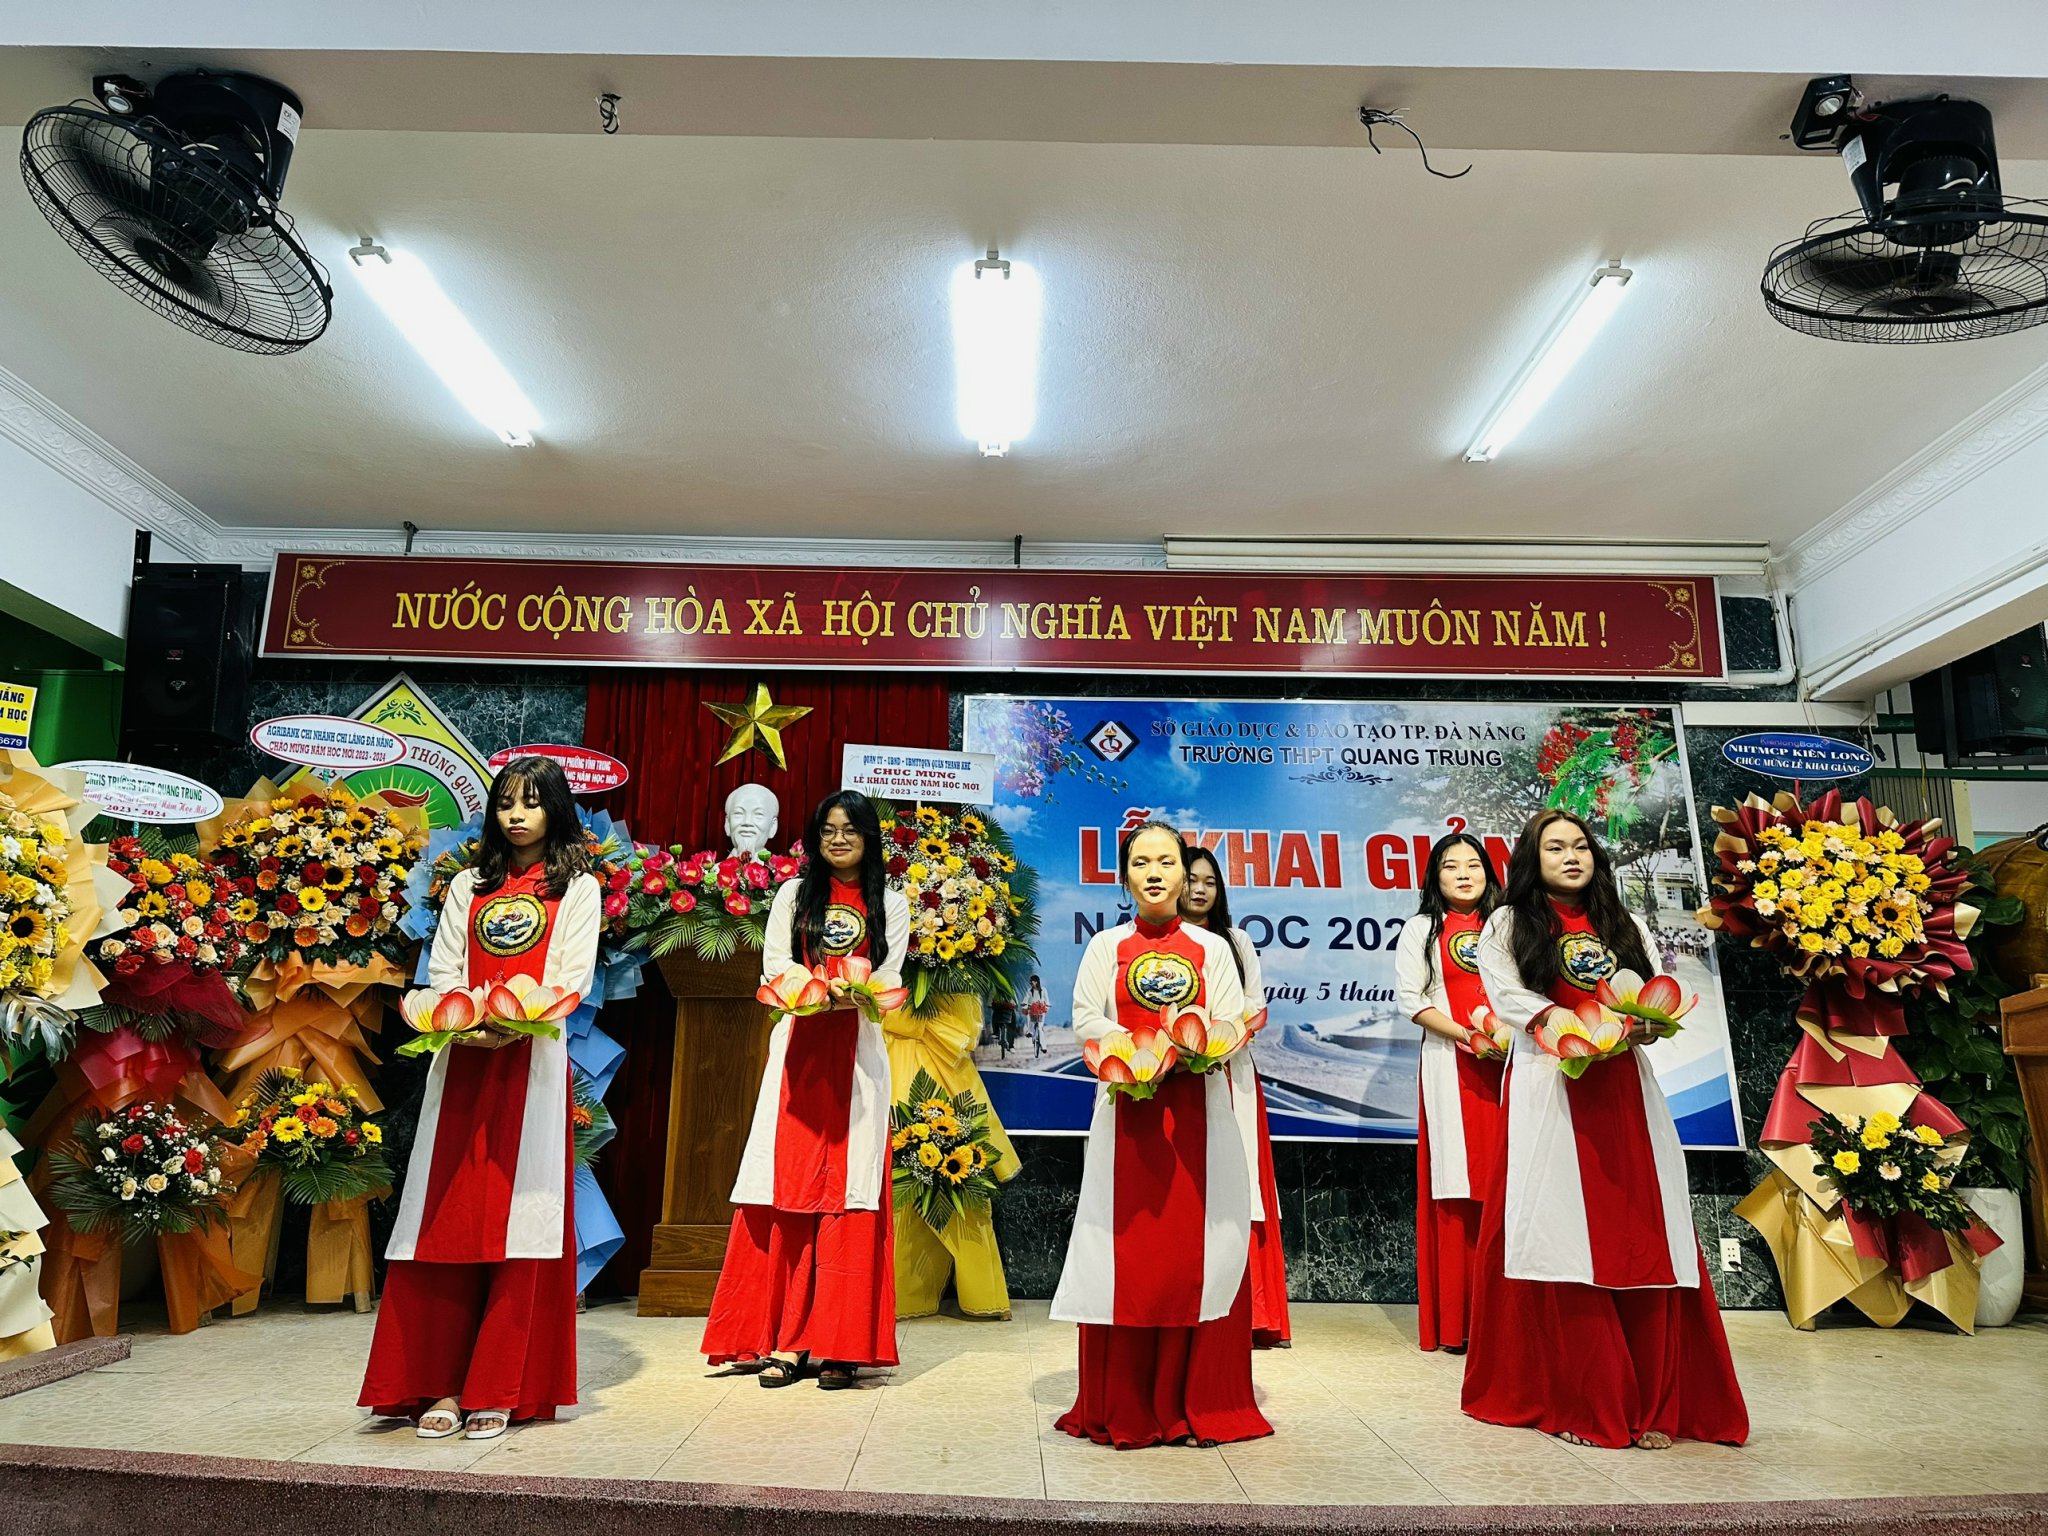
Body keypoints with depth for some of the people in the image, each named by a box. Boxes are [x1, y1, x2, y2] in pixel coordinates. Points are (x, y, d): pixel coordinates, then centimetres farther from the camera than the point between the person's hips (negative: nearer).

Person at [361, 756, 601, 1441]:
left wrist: (518, 1022, -19)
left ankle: (499, 1390, 2)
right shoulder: (468, 887, 17)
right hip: (463, 1059, 3)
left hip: (534, 1062, -3)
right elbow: (442, 972, 8)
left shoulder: (577, 888, 8)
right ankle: (442, 1385, 7)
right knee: (449, 1219, 0)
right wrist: (468, 1022, -12)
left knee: (519, 1219, -4)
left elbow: (573, 979, -2)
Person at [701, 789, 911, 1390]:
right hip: (800, 1048, 1)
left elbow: (887, 979, 0)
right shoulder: (794, 894, 12)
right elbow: (775, 964, 2)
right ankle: (782, 1341, 2)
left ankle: (838, 1345, 0)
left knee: (850, 1190, -5)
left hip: (857, 1050, -1)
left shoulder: (890, 904, 10)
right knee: (788, 1186, -3)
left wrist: (841, 993, -20)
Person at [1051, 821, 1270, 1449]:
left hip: (1198, 1114, 1)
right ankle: (1121, 1409, 9)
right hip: (1128, 1108, -1)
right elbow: (1085, 1021, -1)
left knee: (1199, 1250, 0)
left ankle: (1195, 1405, 12)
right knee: (1124, 1251, -1)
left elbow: (1232, 1026, 3)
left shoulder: (1213, 948, 10)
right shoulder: (1106, 946, 9)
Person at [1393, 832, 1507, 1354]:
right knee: (1459, 1191, -4)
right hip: (1452, 1066, -3)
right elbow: (1409, 997, -1)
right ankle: (1455, 1320, 1)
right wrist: (1468, 1037, -12)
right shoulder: (1423, 929, 7)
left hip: (1508, 1062, 3)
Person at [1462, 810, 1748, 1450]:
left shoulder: (1625, 926, 20)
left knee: (1642, 1239, -2)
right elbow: (1507, 994, -5)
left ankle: (1651, 1406, 4)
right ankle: (1580, 1405, -1)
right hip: (1548, 1086, -3)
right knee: (1561, 1240, -7)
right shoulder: (1507, 925, 8)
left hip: (1624, 1087, 4)